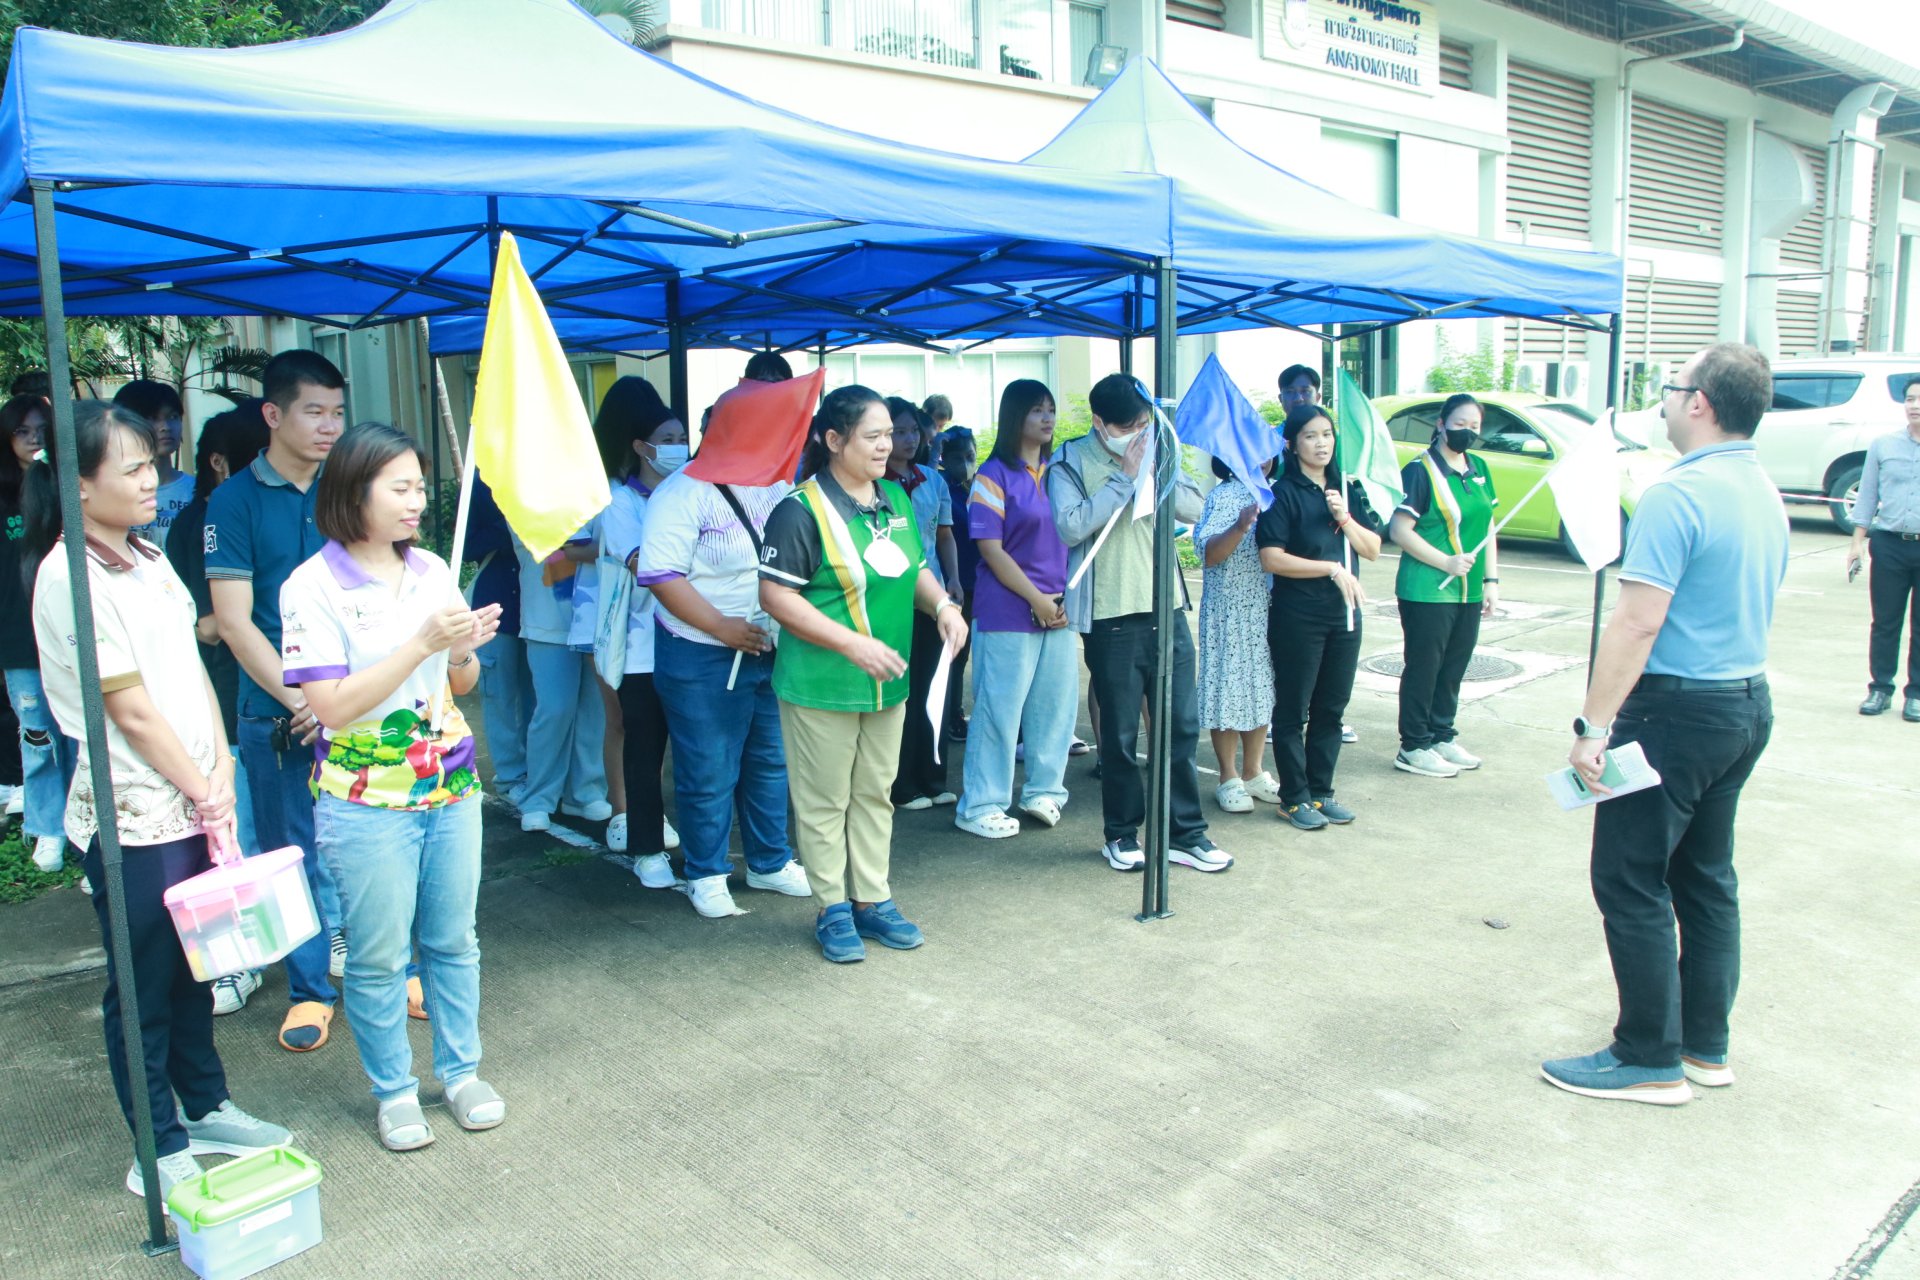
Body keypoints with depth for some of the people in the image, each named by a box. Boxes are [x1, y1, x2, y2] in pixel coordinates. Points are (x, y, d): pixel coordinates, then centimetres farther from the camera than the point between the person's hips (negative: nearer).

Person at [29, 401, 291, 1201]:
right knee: (143, 985, 6)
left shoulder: (147, 559, 10)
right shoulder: (70, 577, -15)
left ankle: (206, 1110, 34)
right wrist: (203, 792, -9)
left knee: (193, 968, 19)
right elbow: (131, 710, -15)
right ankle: (161, 1151, 20)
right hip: (132, 815, -8)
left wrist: (220, 772, 1)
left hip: (193, 803, 8)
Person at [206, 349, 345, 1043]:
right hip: (278, 713, -2)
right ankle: (309, 989, 23)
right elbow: (234, 620, -7)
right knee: (293, 855, 8)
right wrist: (298, 698, -14)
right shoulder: (235, 500, -3)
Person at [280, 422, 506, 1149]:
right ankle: (393, 1090, 25)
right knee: (378, 955, 7)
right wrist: (422, 643, -23)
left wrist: (464, 652, -12)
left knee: (453, 939, 14)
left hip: (450, 786, 5)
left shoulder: (432, 570, 3)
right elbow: (331, 706, -18)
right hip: (366, 801, -4)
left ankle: (460, 1070, 31)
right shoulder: (313, 587, -12)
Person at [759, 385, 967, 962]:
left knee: (875, 793, 16)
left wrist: (943, 602, -2)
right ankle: (834, 909, 19)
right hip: (820, 685, -7)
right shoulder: (801, 510, -15)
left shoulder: (896, 499, 8)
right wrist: (853, 643, -22)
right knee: (825, 800, 5)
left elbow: (914, 569, 20)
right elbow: (776, 595, -18)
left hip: (886, 682, 7)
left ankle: (873, 900, 29)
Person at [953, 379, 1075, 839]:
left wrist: (1067, 598, 4)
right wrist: (1036, 599, -12)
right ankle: (979, 806, 8)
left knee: (1057, 702, 10)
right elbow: (991, 549, -11)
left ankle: (1044, 791, 25)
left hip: (1060, 609, 6)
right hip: (1008, 611, -6)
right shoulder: (994, 475, -6)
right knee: (999, 708, -2)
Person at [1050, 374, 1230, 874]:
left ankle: (1185, 834, 18)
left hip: (1166, 608, 4)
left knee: (1182, 725, 7)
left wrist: (1153, 473, -11)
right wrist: (1123, 480, -15)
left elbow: (1195, 507, 3)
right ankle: (1120, 835, 21)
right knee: (1120, 734, 5)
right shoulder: (1071, 461, -4)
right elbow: (1071, 527, -19)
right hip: (1111, 616, -4)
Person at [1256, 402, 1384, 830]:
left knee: (1331, 709, 12)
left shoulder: (1348, 489, 10)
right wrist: (1332, 569, -17)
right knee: (1293, 710, 3)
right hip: (1296, 616, -6)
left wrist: (1345, 518, -9)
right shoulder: (1283, 494, -7)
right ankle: (1294, 798, 12)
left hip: (1344, 615, 6)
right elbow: (1272, 558, -16)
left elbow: (1373, 549, 8)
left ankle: (1321, 791, 23)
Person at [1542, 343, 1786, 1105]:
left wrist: (1593, 726, -21)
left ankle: (1651, 1059, 9)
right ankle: (1706, 1044, 27)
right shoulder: (1766, 494, 11)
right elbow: (1745, 606, 17)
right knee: (1706, 874, 17)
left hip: (1680, 708, -9)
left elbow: (1638, 622, -24)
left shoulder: (1677, 495, -19)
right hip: (1750, 701, 10)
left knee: (1630, 881, 1)